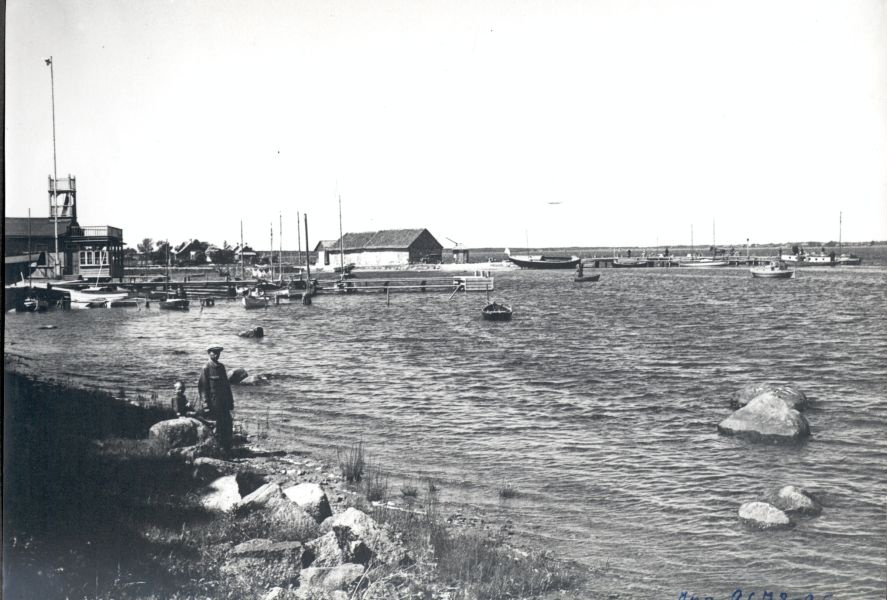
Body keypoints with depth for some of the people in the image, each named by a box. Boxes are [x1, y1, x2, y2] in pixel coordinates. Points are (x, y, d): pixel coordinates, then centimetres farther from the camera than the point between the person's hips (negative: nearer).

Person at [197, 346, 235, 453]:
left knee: (228, 424, 4)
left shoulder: (221, 367, 14)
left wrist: (230, 401, 15)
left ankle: (227, 448, 12)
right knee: (217, 426, -4)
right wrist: (206, 406, -14)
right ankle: (219, 449, 4)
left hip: (224, 402, 6)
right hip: (214, 402, -6)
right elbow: (202, 387, -9)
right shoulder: (206, 368, -6)